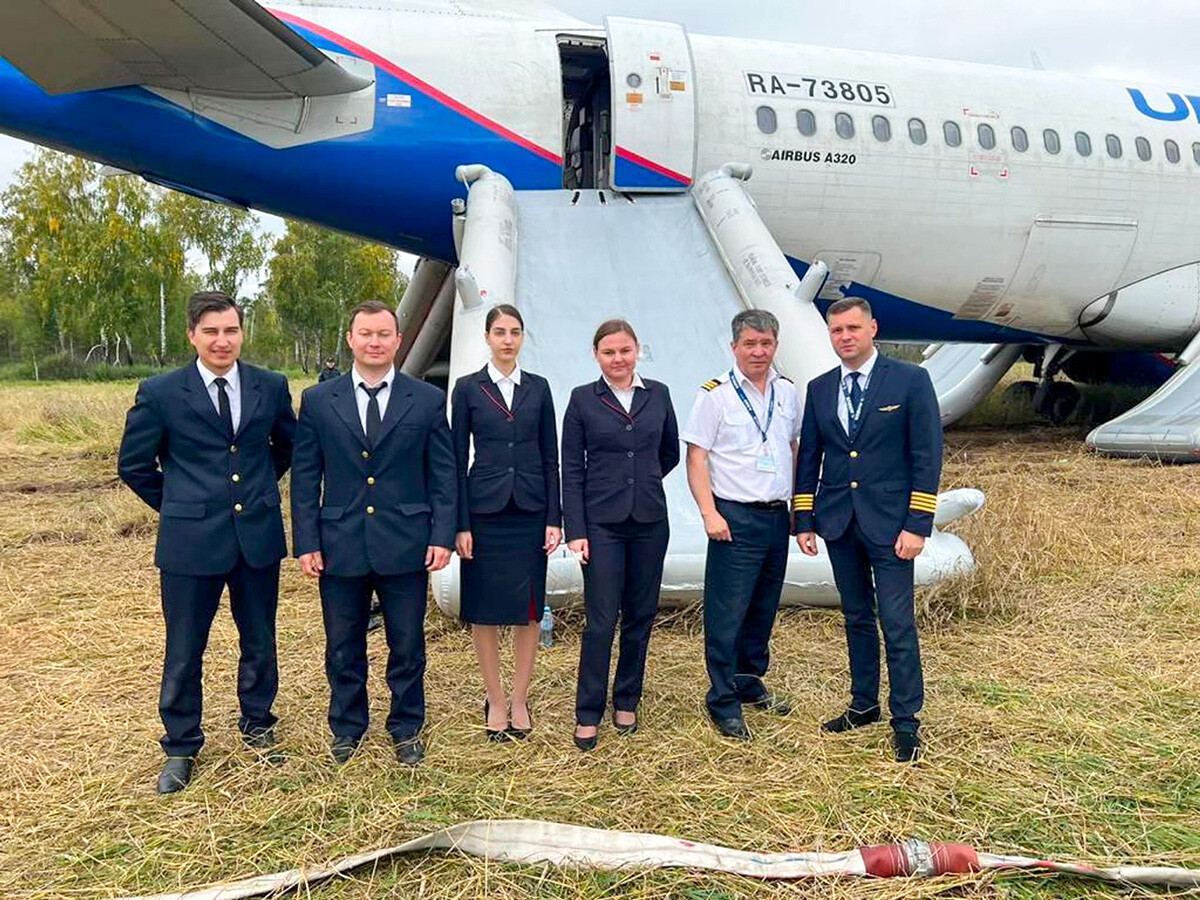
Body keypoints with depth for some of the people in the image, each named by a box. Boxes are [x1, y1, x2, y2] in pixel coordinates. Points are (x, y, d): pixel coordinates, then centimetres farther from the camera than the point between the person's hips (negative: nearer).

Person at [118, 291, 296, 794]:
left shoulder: (271, 387, 2)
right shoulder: (160, 393, -5)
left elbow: (287, 446, 19)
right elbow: (133, 464, 5)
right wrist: (176, 505, 4)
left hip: (258, 535, 2)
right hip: (190, 540, -2)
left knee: (260, 642, 15)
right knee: (184, 651, 7)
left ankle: (256, 725, 35)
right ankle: (181, 747, 25)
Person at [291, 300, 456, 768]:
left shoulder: (428, 400, 1)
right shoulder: (318, 401, 3)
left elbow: (443, 476, 2)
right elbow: (305, 479, 3)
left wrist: (441, 536, -5)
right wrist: (306, 543, -3)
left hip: (405, 544, 0)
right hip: (340, 546, 1)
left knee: (407, 646, 10)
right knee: (344, 648, 13)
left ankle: (407, 729, 29)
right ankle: (346, 729, 32)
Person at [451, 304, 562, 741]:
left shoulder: (538, 388, 6)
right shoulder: (468, 388, 1)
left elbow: (550, 457, 7)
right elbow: (458, 459, 0)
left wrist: (554, 518, 0)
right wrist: (460, 524, -6)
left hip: (530, 510, 2)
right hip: (484, 510, -2)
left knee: (529, 607, 6)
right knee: (485, 609, 4)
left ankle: (520, 698, 20)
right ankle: (495, 699, 19)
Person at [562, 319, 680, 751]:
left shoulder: (658, 394, 6)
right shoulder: (583, 399, -1)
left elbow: (670, 453, 19)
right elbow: (571, 469, -2)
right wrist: (575, 530, -7)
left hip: (650, 521, 3)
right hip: (601, 523, -3)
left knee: (641, 615, 10)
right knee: (601, 619, -3)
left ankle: (627, 701, 26)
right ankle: (588, 714, 10)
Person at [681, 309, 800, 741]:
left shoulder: (787, 393, 10)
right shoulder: (715, 395, -7)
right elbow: (696, 459, -8)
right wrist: (709, 513, -16)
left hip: (777, 515, 6)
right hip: (735, 518, -6)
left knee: (763, 609, 15)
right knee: (726, 615, -3)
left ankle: (750, 682, 31)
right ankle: (723, 702, 8)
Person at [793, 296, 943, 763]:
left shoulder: (910, 381, -5)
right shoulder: (819, 389, 8)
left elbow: (927, 457, -7)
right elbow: (809, 458, 11)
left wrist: (917, 525, -12)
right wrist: (804, 520, 6)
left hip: (889, 524, -4)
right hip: (838, 523, 5)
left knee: (897, 624, -3)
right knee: (856, 618, 15)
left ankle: (905, 723, 9)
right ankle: (864, 705, 29)